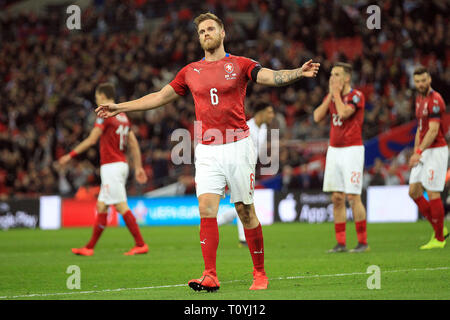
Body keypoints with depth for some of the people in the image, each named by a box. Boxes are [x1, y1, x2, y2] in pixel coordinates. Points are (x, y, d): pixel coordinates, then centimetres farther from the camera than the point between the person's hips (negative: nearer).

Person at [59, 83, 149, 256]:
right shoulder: (122, 116, 15)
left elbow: (91, 140, -13)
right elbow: (134, 143, 15)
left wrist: (70, 155, -6)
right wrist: (138, 167, 17)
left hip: (111, 166, -9)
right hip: (121, 164, 9)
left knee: (121, 206, -9)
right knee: (101, 206, 11)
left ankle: (141, 244, -11)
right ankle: (90, 247, 15)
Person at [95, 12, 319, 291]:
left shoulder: (240, 65, 2)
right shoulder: (190, 72, 12)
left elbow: (272, 77, -12)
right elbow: (160, 96, 19)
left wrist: (299, 72, -31)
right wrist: (120, 107, 19)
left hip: (238, 146, -2)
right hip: (207, 151, 3)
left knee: (245, 211, 1)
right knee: (206, 208, -11)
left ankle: (260, 273, 12)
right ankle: (210, 276, -13)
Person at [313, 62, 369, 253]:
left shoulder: (356, 96, -8)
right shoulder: (331, 96, 13)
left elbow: (343, 113, -23)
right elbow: (317, 117, 3)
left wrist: (337, 93, -10)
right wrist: (330, 95, -1)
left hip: (352, 150, -7)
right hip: (334, 150, 7)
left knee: (353, 197, -9)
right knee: (337, 198, 4)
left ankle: (363, 242, -2)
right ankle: (340, 243, 7)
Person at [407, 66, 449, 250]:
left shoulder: (435, 100, -14)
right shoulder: (419, 99, 15)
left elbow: (433, 131, -21)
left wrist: (419, 152, -26)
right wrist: (415, 153, 17)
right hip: (424, 152, 9)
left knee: (433, 193, -7)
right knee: (414, 191, 7)